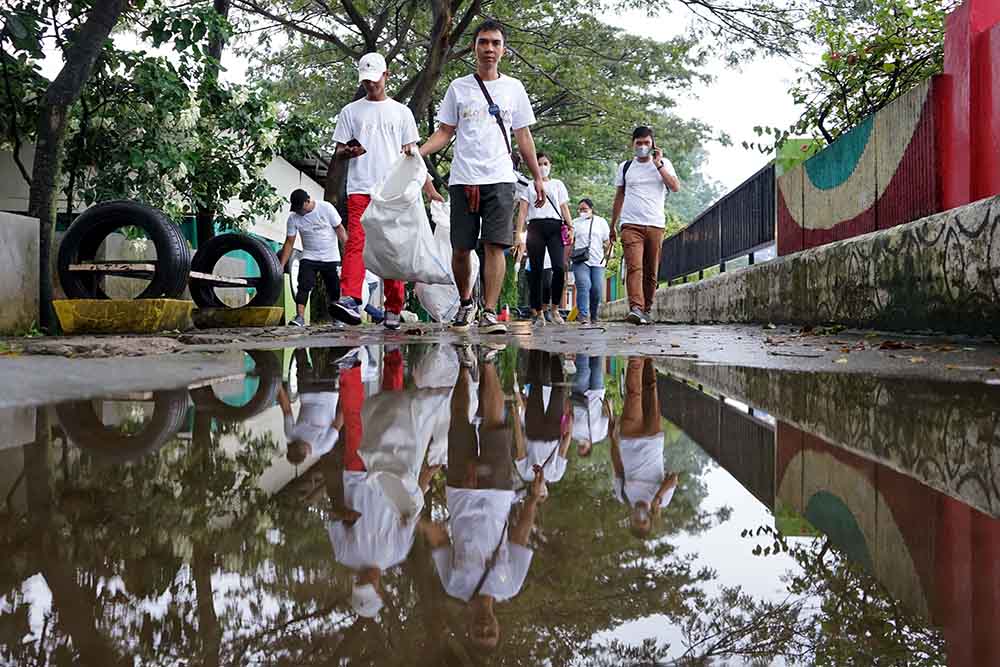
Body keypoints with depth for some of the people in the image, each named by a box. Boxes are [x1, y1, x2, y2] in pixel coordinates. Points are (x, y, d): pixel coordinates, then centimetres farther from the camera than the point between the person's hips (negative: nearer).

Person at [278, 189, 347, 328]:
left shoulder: (326, 208, -10)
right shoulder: (293, 218, -5)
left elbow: (339, 229, -4)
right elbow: (289, 242, -2)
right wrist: (281, 266, -7)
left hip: (330, 258, -1)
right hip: (309, 258, 1)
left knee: (334, 289, 3)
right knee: (303, 286, -17)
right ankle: (300, 317, -23)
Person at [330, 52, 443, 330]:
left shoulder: (401, 112, 14)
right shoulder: (350, 112, 14)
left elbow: (411, 155, 13)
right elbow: (337, 152, 13)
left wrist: (429, 189, 3)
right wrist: (349, 152, -12)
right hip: (360, 189, -1)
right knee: (356, 243, -18)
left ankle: (393, 310, 7)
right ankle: (351, 300, -31)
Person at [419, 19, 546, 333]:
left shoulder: (514, 88, 11)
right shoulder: (458, 87, 9)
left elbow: (523, 136, 15)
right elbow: (445, 132, 11)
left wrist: (537, 177, 12)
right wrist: (417, 152, -7)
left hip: (500, 179, 0)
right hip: (463, 178, 0)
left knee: (495, 245, -11)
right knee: (461, 249, 3)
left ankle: (489, 313, -10)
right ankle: (466, 303, 24)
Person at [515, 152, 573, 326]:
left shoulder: (558, 184, 21)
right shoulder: (528, 185, 16)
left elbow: (564, 207, 15)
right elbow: (522, 210, 8)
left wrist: (570, 227, -1)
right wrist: (518, 234, -4)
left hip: (555, 227, 0)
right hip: (536, 227, 0)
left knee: (559, 267, -17)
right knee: (536, 271, -3)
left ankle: (553, 308, -6)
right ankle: (538, 312, 1)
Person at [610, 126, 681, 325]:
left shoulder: (663, 164, 11)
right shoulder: (625, 167, 14)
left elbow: (675, 187, -3)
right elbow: (619, 197, 20)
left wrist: (658, 165, -6)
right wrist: (612, 225, 19)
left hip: (655, 225, 1)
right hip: (631, 225, -1)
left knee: (651, 272, 3)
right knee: (634, 267, -19)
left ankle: (646, 310, 11)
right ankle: (635, 309, -31)